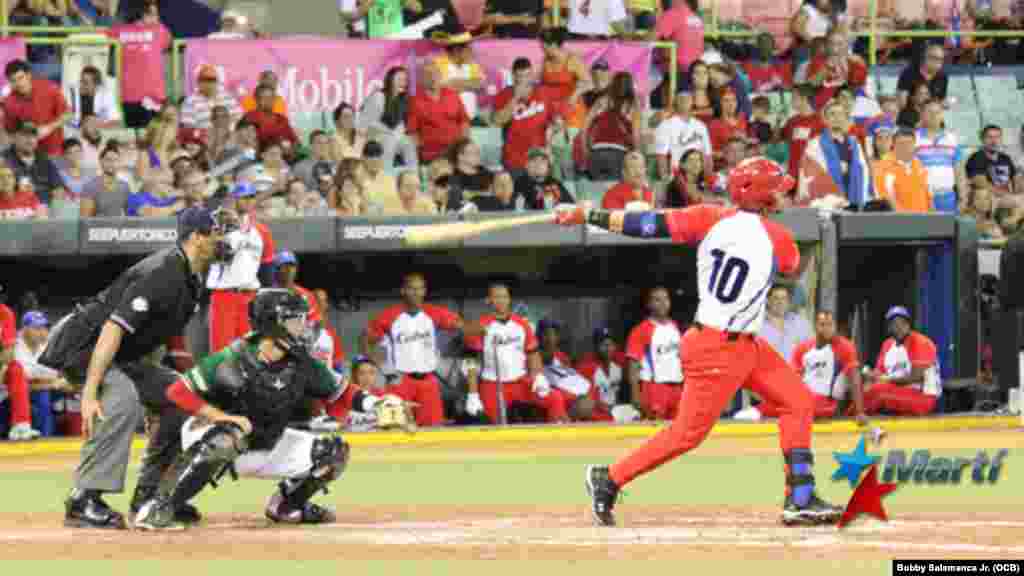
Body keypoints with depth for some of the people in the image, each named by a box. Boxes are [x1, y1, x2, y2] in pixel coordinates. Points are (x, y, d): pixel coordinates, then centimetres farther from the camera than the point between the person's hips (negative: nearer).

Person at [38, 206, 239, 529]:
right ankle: (83, 501, -32)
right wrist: (89, 393, -37)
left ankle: (150, 494, 13)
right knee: (122, 399, -33)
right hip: (82, 346, -10)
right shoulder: (161, 274, -25)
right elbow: (113, 329, -32)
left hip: (123, 357, 10)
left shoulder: (191, 279, 6)